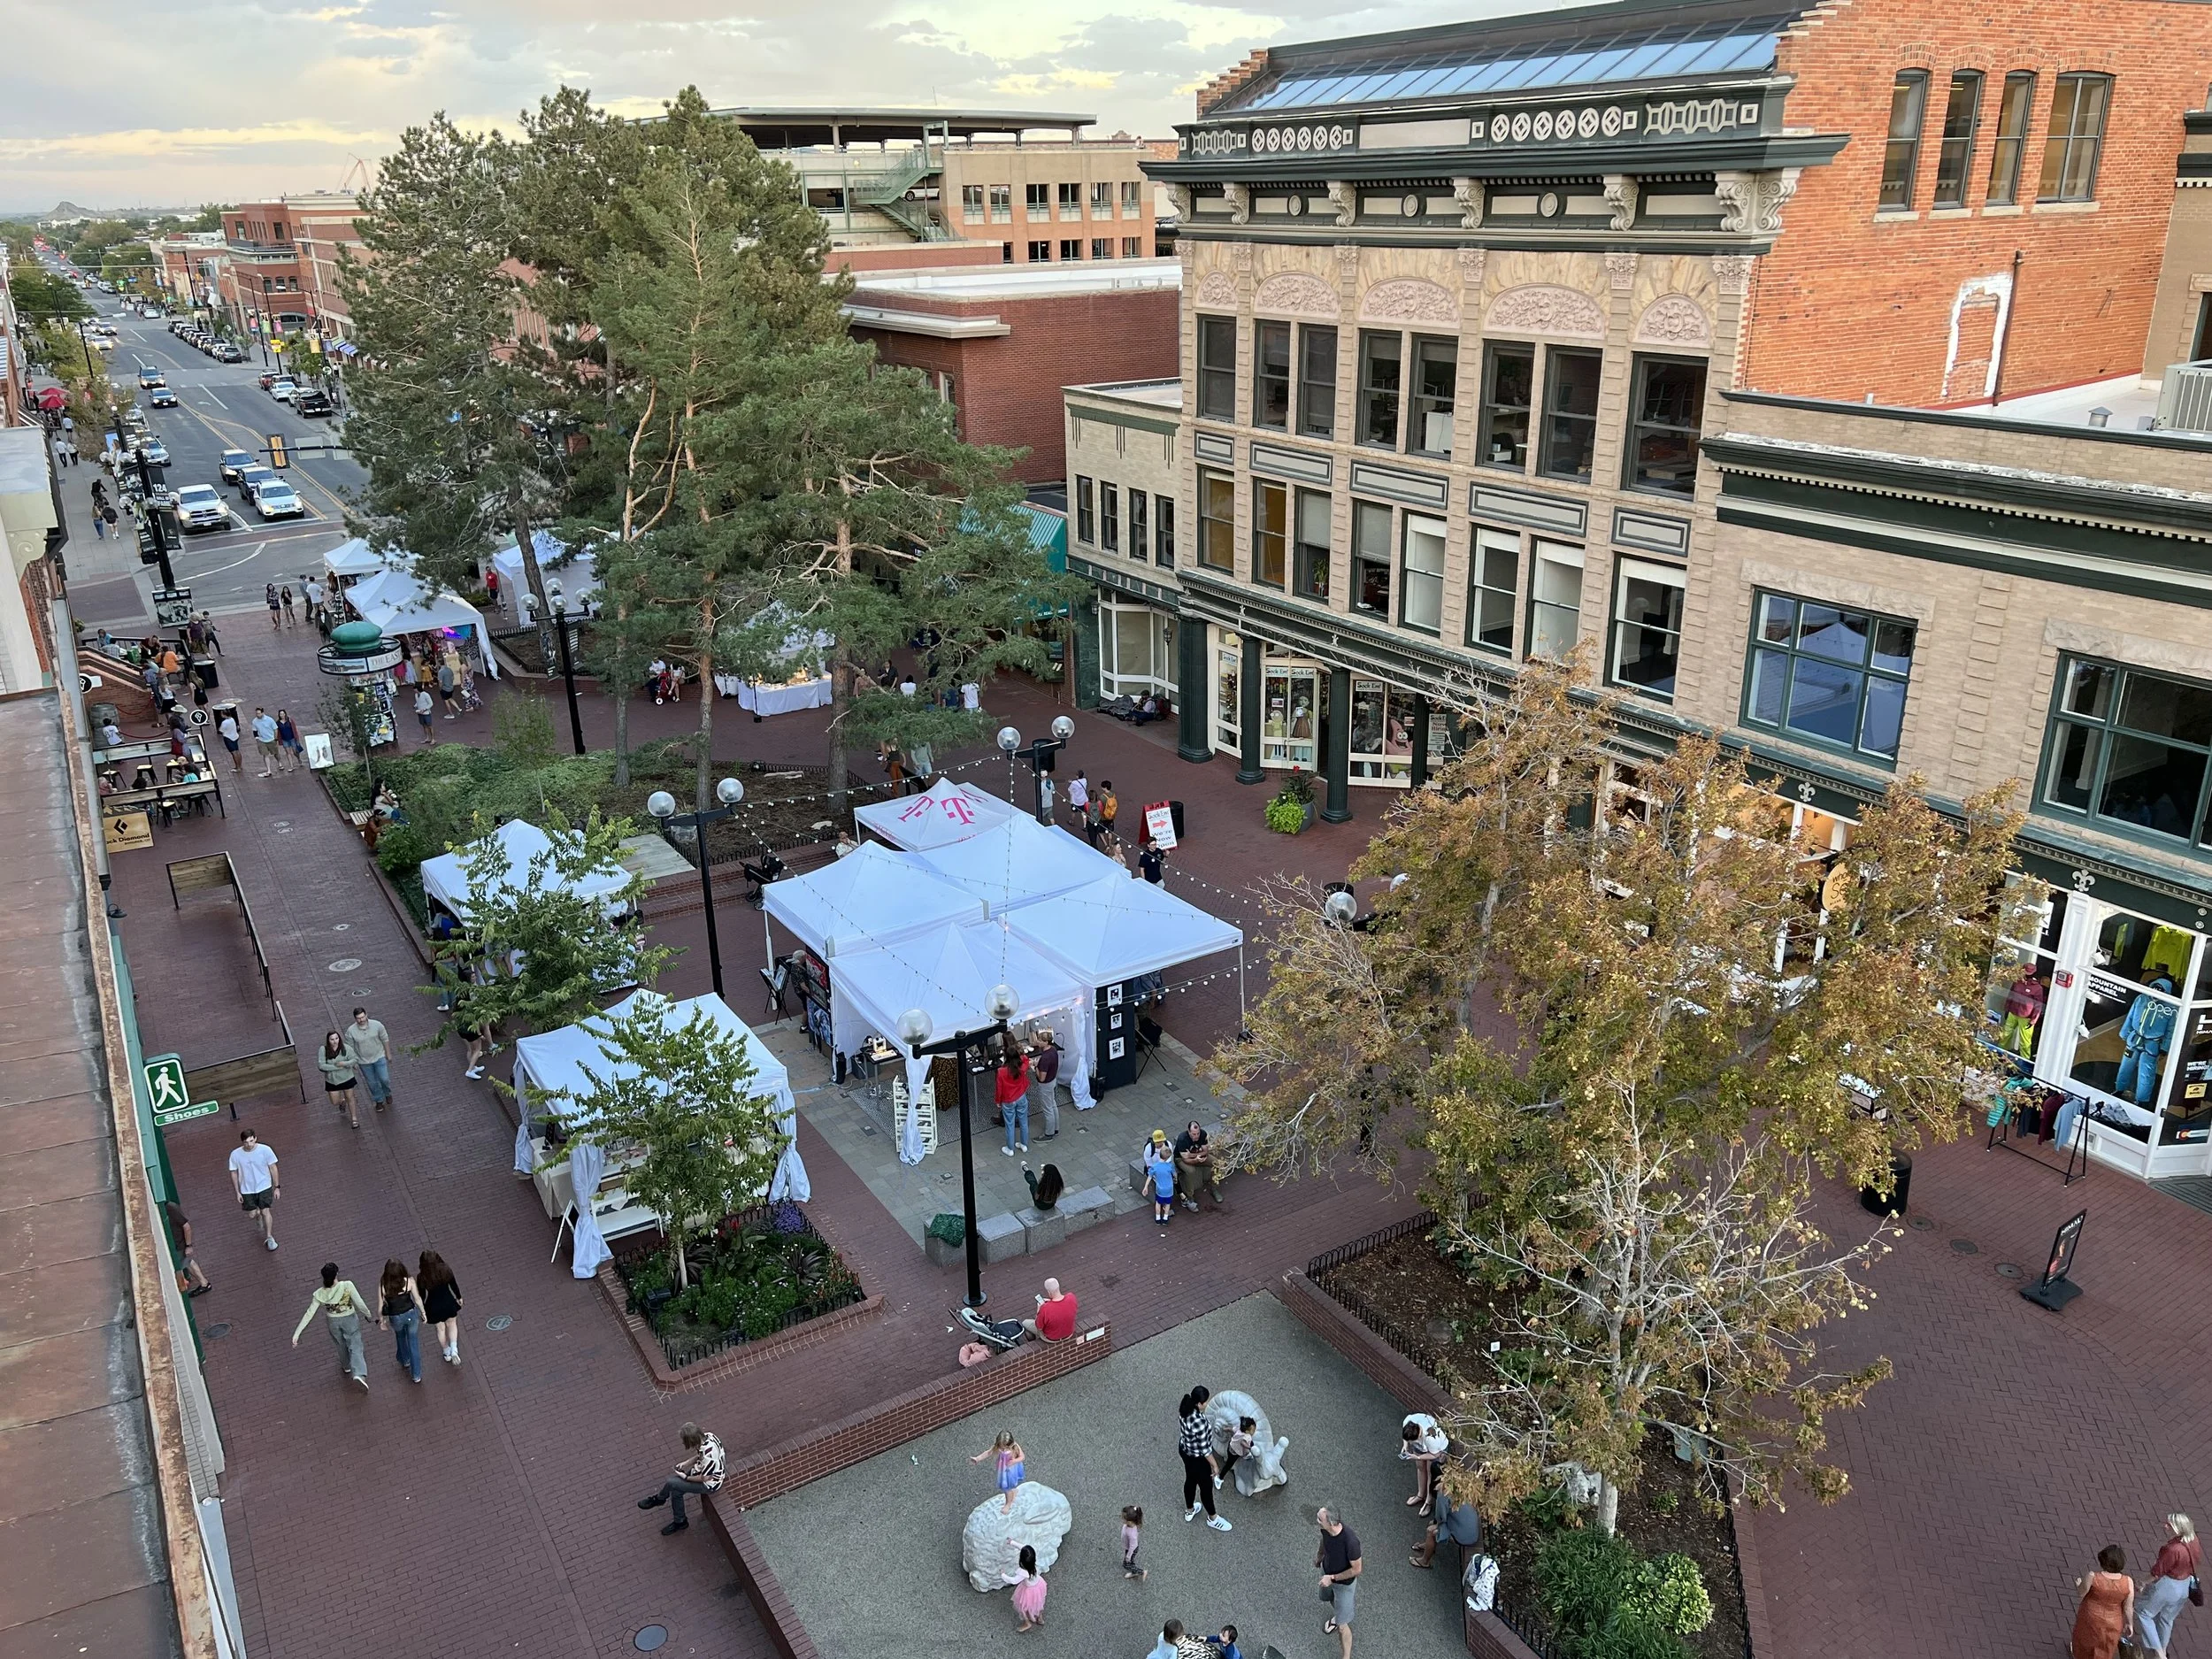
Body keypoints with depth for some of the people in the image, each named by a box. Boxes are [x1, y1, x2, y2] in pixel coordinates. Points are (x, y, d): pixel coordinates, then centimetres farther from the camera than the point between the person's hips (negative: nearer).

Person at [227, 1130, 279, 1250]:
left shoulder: (265, 1150, -20)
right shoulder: (235, 1154, -17)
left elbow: (273, 1168, -8)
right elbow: (234, 1173, -3)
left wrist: (277, 1187, -4)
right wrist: (237, 1192, 0)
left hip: (264, 1187, -2)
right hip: (247, 1190, 2)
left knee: (265, 1212, -6)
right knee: (252, 1214, 10)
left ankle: (269, 1237, 12)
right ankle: (258, 1215, 48)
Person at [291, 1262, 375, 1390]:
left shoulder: (320, 1295, -21)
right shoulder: (347, 1286, -30)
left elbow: (309, 1315, -18)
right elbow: (360, 1304, -24)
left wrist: (296, 1334, -12)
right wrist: (368, 1315, -5)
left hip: (333, 1322, 3)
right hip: (350, 1320, -3)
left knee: (341, 1345, 29)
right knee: (355, 1347, 4)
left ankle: (346, 1366, 54)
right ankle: (359, 1374, -17)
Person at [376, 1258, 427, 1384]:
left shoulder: (382, 1285, -24)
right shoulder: (409, 1280, -24)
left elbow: (380, 1305, -12)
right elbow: (417, 1299, -11)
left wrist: (380, 1319, 7)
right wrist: (423, 1313, 6)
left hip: (395, 1318, 1)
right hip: (411, 1314, -1)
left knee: (400, 1336, 34)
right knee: (413, 1343, 17)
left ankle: (405, 1361, 57)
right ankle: (416, 1375, 26)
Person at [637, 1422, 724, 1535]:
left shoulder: (708, 1455, -38)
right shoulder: (706, 1437, -14)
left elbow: (704, 1478, -24)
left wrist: (686, 1477, -11)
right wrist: (686, 1463, -3)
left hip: (709, 1483, -8)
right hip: (701, 1470, 8)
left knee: (670, 1483, -11)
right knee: (676, 1491, 2)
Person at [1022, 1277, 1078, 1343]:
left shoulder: (1045, 1309, -39)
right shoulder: (1071, 1297, -27)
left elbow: (1039, 1327, -20)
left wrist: (1039, 1310, -9)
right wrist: (1051, 1301, -1)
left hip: (1052, 1339, -4)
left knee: (1025, 1323, 18)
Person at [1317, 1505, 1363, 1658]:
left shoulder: (1350, 1541, -43)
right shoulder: (1325, 1529, -25)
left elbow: (1356, 1569, -27)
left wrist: (1332, 1578, -25)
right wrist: (1319, 1555, 16)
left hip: (1344, 1583, -6)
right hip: (1327, 1572, 6)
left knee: (1342, 1625, 5)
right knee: (1331, 1599, 35)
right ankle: (1337, 1616, 66)